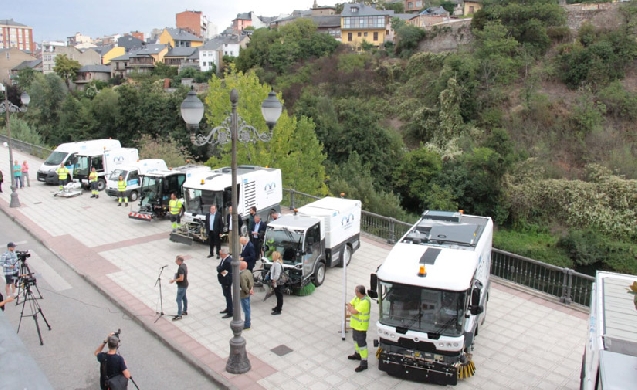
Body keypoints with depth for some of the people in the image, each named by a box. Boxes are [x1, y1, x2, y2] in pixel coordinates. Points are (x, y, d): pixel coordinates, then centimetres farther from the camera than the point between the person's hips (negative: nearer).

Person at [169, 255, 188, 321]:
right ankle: (185, 311, 33)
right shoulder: (184, 265, 2)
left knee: (179, 299, -6)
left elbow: (181, 278, -29)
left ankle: (179, 315, -2)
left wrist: (173, 280, -19)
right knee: (184, 297, 20)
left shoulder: (181, 268, -27)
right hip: (185, 284, 10)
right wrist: (177, 274, 14)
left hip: (182, 286, -10)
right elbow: (186, 272, 18)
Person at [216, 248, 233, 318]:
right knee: (226, 295, 22)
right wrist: (221, 271, -19)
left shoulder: (228, 261, -28)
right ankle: (228, 308, 38)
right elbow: (218, 268, -2)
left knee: (228, 296, 2)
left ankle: (230, 312, 13)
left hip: (227, 282, -10)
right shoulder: (224, 259, 2)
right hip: (224, 281, 10)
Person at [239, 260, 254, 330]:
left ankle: (247, 325, 17)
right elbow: (252, 280, 9)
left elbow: (244, 287, -29)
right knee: (247, 308, 22)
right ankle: (247, 321, 38)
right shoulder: (249, 271, -1)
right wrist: (252, 288, 1)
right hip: (248, 294, 9)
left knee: (246, 309, 4)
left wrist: (249, 291, -14)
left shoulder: (242, 275, -29)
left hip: (244, 295, -9)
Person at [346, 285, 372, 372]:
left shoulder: (365, 302, -30)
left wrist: (350, 308, -10)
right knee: (356, 339, 26)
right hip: (355, 324, 10)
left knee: (361, 343, -3)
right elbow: (349, 304, 5)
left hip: (361, 326, -10)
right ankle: (358, 354, 46)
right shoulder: (357, 297, -1)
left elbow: (354, 312, -30)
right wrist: (352, 308, -16)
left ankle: (364, 363, 5)